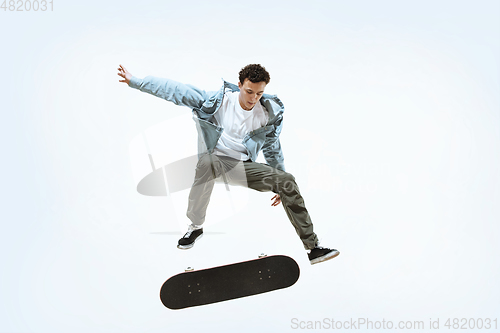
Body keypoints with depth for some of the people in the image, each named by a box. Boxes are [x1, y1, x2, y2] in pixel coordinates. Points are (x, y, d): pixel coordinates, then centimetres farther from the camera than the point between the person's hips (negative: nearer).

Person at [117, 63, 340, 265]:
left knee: (287, 181, -14)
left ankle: (312, 248, -7)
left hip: (243, 167, 3)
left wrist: (279, 184, 17)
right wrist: (135, 81, -9)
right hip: (214, 159, -2)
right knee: (207, 162, -38)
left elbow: (272, 148, 14)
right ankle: (195, 226, -10)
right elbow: (176, 91, -7)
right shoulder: (218, 100, -8)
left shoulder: (269, 114, 0)